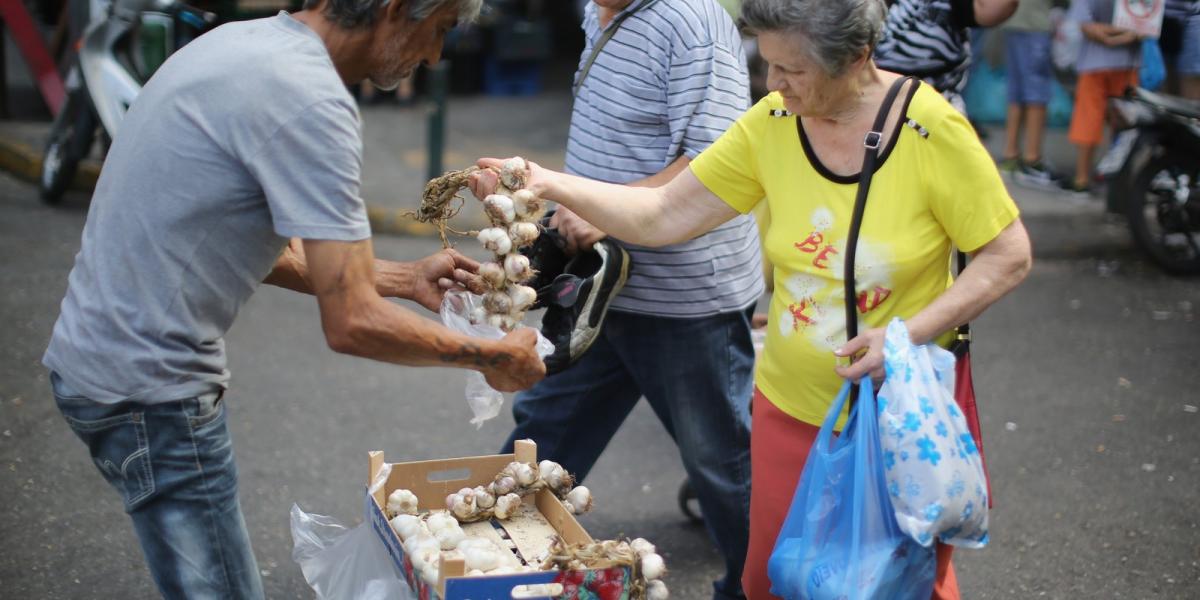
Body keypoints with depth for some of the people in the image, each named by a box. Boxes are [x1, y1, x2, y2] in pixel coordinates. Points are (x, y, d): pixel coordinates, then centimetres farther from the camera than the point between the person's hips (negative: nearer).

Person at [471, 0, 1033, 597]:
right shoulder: (772, 124, -7)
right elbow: (665, 216, -5)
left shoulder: (932, 132, -18)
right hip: (792, 408, 4)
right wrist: (549, 184, -17)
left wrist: (911, 335, -24)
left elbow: (1008, 256, -12)